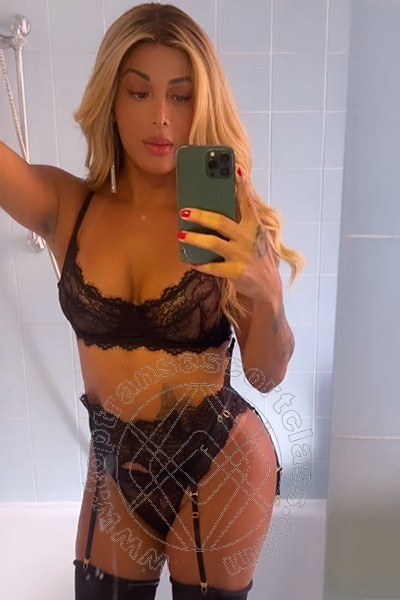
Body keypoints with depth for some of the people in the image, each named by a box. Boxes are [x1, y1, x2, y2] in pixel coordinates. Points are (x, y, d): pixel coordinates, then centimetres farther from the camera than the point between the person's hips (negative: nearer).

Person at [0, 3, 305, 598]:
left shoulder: (231, 221, -13)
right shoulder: (62, 206, -9)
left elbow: (267, 374, -11)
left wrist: (267, 295, -29)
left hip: (216, 463, -1)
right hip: (114, 461, 2)